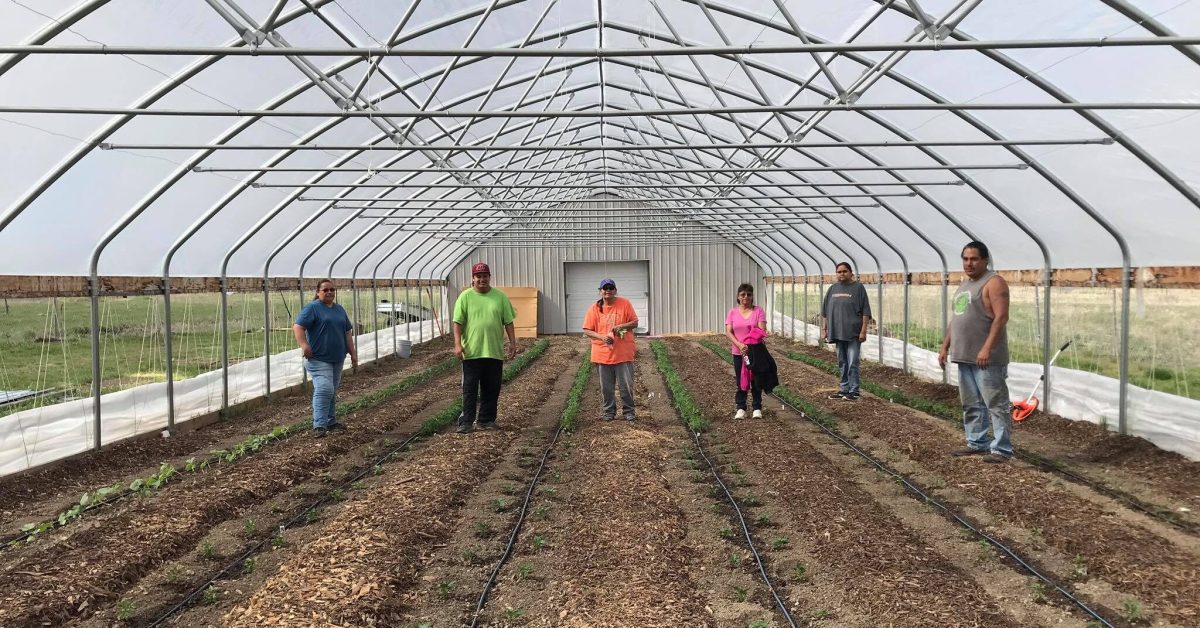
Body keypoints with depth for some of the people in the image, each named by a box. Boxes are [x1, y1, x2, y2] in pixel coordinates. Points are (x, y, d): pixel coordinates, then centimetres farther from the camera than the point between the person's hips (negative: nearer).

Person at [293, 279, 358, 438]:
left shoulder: (340, 309, 16)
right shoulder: (312, 308, -5)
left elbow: (347, 333, 19)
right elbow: (298, 327, -13)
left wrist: (353, 353, 15)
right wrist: (304, 345, -28)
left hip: (337, 359, 7)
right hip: (318, 359, -7)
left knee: (332, 392, 13)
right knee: (324, 389, -17)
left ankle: (330, 422, 22)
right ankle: (319, 426, -16)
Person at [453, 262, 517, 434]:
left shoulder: (500, 297, 6)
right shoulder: (465, 296, 0)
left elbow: (508, 322, 7)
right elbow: (458, 322, -3)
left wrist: (512, 343, 1)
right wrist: (458, 344, -13)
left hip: (495, 351, 2)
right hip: (471, 351, -2)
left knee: (491, 389, 8)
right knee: (470, 388, 0)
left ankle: (486, 420, 18)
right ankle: (466, 422, 5)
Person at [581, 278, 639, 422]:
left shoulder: (624, 303, -1)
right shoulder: (595, 308, 0)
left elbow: (635, 323, 1)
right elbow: (586, 330, 0)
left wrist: (621, 326, -17)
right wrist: (601, 337, -17)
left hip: (623, 353, -1)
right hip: (602, 354, 1)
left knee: (626, 385, 3)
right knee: (606, 386, 9)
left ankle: (628, 411, 19)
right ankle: (609, 411, 24)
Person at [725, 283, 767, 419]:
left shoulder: (758, 311, -3)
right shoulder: (732, 312, 1)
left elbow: (762, 331, -12)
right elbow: (728, 332, -5)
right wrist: (739, 345, -22)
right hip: (738, 353, 1)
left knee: (756, 381, 6)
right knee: (740, 381, 8)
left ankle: (757, 408, 18)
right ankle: (741, 408, 18)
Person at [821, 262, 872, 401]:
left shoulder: (858, 288, -3)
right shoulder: (832, 289, 12)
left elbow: (866, 311, -6)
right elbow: (825, 311, 15)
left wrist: (863, 331, -12)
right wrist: (824, 329, 10)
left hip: (853, 333, -5)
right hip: (838, 333, 5)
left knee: (852, 364, -5)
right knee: (842, 363, 12)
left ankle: (853, 391, 1)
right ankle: (844, 389, 20)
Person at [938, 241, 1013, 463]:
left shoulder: (993, 282, -9)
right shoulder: (964, 284, 18)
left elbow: (1001, 317, -19)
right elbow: (955, 320, 23)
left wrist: (987, 348, -26)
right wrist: (945, 347, 18)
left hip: (987, 358, -9)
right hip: (964, 357, 9)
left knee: (996, 404, -5)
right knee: (971, 404, 14)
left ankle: (1002, 449, -2)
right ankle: (977, 443, 23)